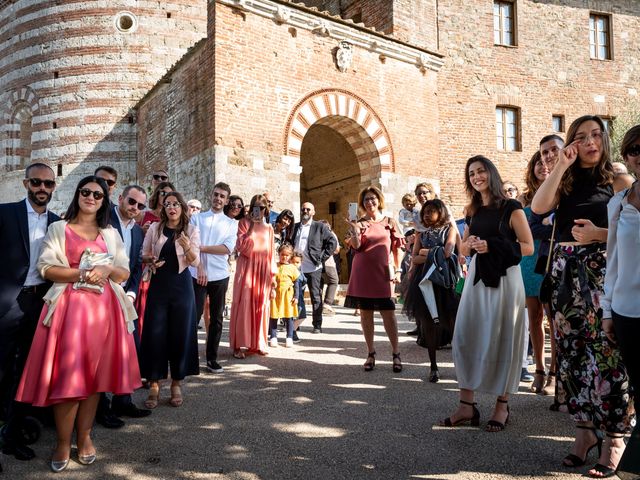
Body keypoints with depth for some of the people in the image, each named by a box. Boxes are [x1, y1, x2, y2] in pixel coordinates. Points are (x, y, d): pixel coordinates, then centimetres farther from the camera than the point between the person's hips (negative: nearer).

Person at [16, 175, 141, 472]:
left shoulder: (111, 234, 16)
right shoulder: (59, 228, 8)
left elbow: (124, 272, 12)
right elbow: (46, 268, -3)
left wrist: (107, 270, -9)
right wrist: (83, 273, -14)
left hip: (103, 308, 3)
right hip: (69, 306, -3)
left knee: (95, 373, 4)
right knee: (67, 374, -6)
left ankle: (84, 436, 16)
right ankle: (63, 443, 5)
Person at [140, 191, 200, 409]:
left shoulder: (191, 230, 2)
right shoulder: (154, 228, 5)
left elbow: (195, 262, -3)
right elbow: (144, 254, 12)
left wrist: (187, 247, -23)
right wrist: (150, 260, -10)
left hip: (181, 285, 0)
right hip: (158, 283, 1)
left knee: (180, 334, 3)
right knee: (155, 334, 0)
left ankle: (176, 383, 17)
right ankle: (154, 384, 11)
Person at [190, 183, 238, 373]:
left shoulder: (231, 223, 8)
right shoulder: (197, 218, 8)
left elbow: (228, 248, -6)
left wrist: (202, 247, -9)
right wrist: (200, 267, -14)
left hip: (220, 276, 1)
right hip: (197, 274, -1)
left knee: (216, 318, 8)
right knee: (194, 316, -4)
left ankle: (212, 358, 18)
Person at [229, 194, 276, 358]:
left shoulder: (268, 228, 12)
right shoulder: (244, 223, 1)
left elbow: (271, 252, 13)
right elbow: (241, 247, -12)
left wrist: (273, 275, 9)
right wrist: (252, 226, -15)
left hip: (263, 271, 4)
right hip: (246, 269, -4)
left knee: (261, 307, 6)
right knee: (243, 306, -4)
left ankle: (258, 343, 16)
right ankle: (238, 345, 0)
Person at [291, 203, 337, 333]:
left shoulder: (320, 227, 1)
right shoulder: (295, 227, 13)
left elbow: (333, 242, -2)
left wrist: (322, 257, -7)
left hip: (314, 268, -3)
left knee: (316, 297, 3)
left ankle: (317, 325, 10)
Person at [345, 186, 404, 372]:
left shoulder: (389, 222, 7)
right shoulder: (359, 223, 7)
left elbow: (397, 249, 9)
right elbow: (356, 246, -7)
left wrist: (398, 270, 3)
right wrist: (354, 231, -24)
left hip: (383, 273, -1)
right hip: (363, 273, 1)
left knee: (388, 313, -5)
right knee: (365, 313, 6)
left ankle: (396, 354, 5)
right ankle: (371, 353, 16)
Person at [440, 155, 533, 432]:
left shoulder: (511, 208, -3)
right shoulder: (473, 211, 14)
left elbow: (528, 247, -6)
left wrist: (493, 246, -17)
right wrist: (468, 245, -3)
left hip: (504, 278, -5)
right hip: (477, 277, 5)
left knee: (502, 341, 1)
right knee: (465, 338, -1)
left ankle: (502, 406, 15)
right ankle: (467, 404, 7)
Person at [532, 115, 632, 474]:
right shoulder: (567, 182, 13)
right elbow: (538, 207, -6)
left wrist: (599, 234, -17)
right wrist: (562, 166, -7)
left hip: (604, 272, -4)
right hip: (567, 272, 4)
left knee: (607, 352, -6)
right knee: (573, 351, 6)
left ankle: (615, 436, 4)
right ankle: (585, 428, 18)